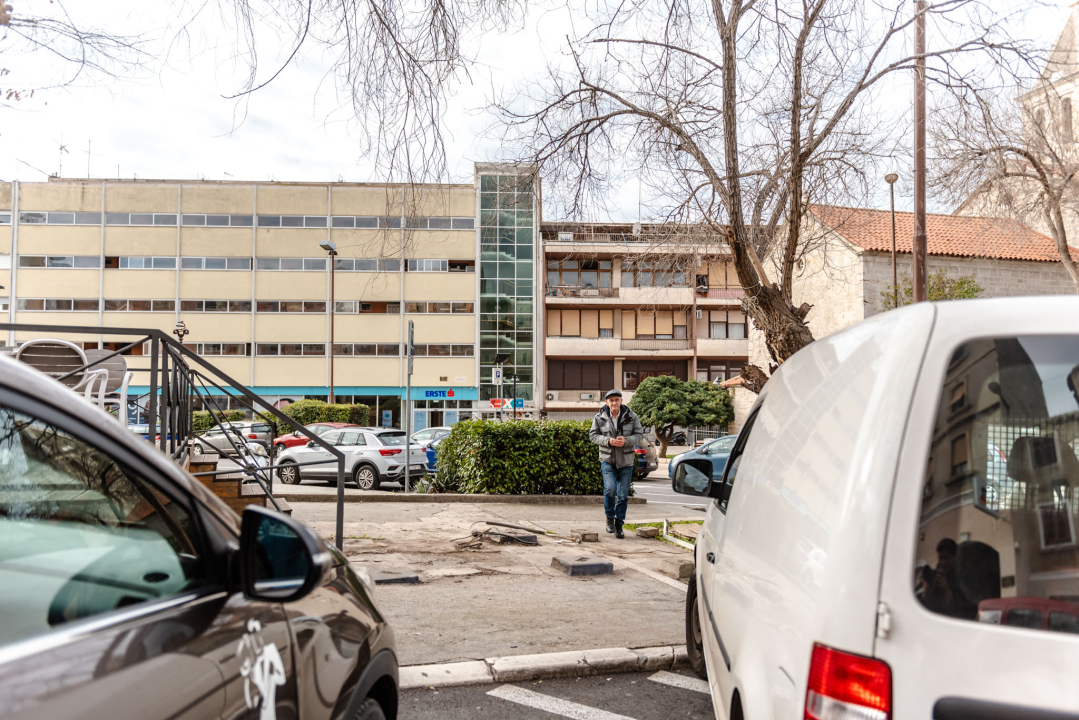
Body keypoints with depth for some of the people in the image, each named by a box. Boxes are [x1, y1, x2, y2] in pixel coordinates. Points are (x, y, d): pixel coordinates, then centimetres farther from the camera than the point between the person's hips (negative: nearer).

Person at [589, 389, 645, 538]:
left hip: (626, 460, 1)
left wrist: (626, 441, -16)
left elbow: (639, 434, 3)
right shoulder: (599, 418, -1)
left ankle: (619, 524, 17)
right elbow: (593, 435, 2)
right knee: (610, 488, -18)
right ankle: (610, 518, 6)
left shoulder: (631, 416, 0)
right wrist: (608, 441, -15)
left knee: (623, 494, 4)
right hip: (607, 459, -1)